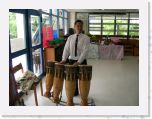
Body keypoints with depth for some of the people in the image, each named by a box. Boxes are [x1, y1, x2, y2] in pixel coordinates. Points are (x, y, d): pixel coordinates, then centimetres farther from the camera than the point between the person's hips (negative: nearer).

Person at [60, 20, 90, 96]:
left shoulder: (86, 38, -8)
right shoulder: (70, 37, 4)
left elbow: (85, 51, -18)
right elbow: (66, 49, -2)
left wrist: (79, 62, -27)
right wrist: (64, 59, -16)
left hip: (81, 61, -3)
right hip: (71, 60, 3)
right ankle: (74, 92, 36)